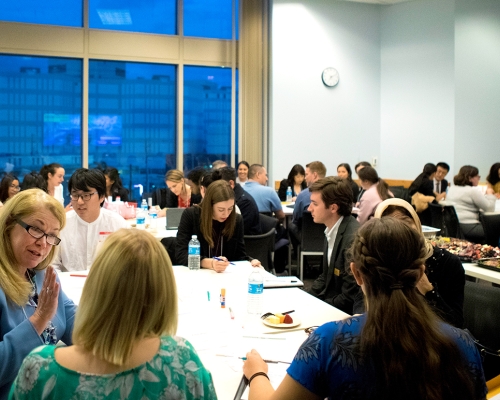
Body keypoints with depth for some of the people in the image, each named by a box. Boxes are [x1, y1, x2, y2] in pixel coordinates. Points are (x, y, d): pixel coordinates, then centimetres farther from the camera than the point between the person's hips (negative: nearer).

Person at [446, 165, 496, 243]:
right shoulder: (473, 191, -11)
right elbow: (490, 208, -8)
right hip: (467, 228, -9)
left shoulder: (451, 189, 15)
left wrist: (486, 195, 23)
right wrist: (490, 194, 9)